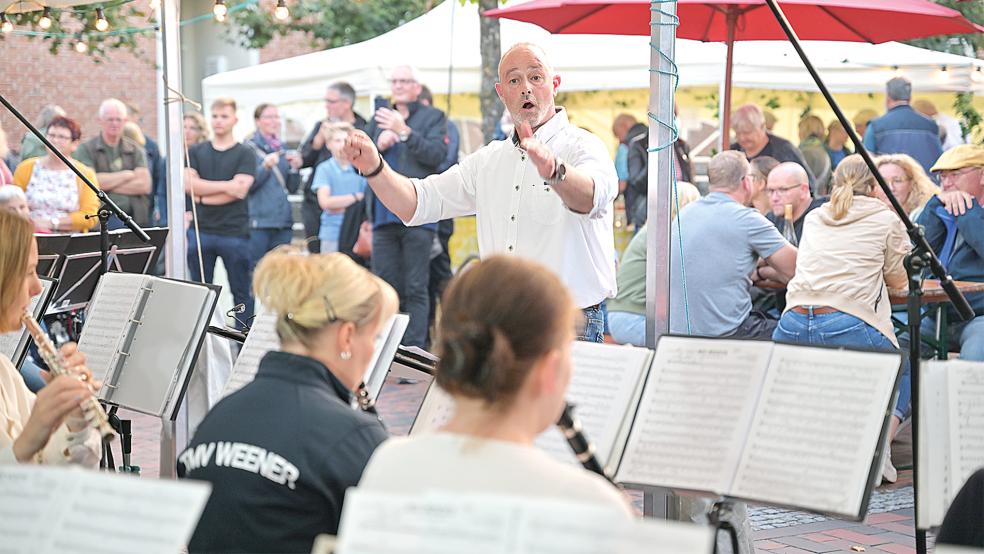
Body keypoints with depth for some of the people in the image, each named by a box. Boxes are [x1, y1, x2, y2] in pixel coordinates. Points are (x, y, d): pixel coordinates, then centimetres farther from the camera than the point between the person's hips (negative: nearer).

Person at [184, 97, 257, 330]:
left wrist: (201, 197, -6)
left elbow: (239, 191, -9)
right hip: (201, 231, 3)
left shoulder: (244, 154, 3)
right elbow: (189, 184, -3)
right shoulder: (195, 152, 12)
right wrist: (225, 185, -9)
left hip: (234, 232, -2)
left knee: (241, 293, 2)